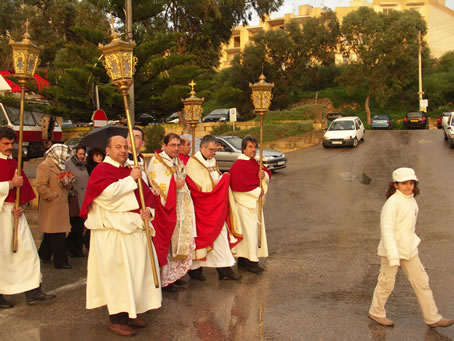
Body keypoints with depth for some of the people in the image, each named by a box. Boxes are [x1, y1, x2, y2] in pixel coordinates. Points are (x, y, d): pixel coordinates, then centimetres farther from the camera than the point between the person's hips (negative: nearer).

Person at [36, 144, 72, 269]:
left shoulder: (59, 165, 20)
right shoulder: (44, 166, -11)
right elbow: (40, 186, -21)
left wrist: (67, 183, 6)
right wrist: (53, 196, -18)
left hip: (60, 205, 9)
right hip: (52, 206, -9)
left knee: (51, 233, 17)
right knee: (58, 235, -6)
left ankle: (44, 255, 30)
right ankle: (60, 261, 0)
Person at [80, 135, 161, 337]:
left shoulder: (131, 171, 18)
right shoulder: (101, 170, -5)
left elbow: (148, 194, 19)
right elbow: (108, 192, -24)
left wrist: (149, 210, -1)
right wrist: (131, 179, -14)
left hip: (135, 228, 8)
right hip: (113, 230, -8)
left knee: (136, 271, 11)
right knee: (117, 273, -5)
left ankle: (131, 312, 24)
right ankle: (116, 319, 6)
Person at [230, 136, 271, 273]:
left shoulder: (255, 163, 13)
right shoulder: (238, 165, -14)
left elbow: (268, 173, 14)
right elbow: (239, 185, -22)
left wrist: (264, 175, -11)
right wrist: (257, 191, -15)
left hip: (255, 201, 9)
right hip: (244, 202, -9)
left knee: (252, 230, 10)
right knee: (249, 230, -7)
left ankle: (242, 259, 20)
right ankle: (251, 261, 0)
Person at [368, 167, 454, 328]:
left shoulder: (411, 200, 7)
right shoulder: (392, 202, -19)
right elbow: (386, 228, -24)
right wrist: (393, 256, -28)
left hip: (408, 248, 8)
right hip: (392, 248, -8)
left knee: (421, 282, 10)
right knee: (387, 282, 7)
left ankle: (432, 318, 20)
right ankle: (376, 312, 27)